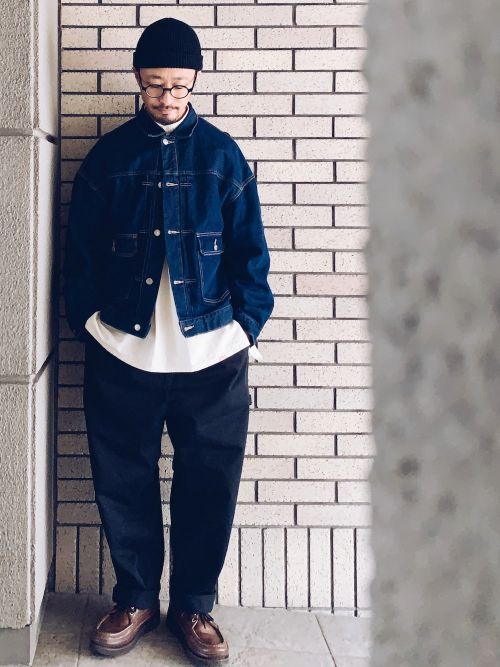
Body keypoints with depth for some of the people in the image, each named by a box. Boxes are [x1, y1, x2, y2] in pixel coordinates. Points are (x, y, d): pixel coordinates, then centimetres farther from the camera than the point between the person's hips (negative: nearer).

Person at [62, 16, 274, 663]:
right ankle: (135, 598, 27)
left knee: (208, 486, 6)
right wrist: (88, 320, 1)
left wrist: (246, 327, -1)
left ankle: (194, 604, 24)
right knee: (123, 484, 8)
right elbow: (80, 249, 9)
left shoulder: (221, 154, 5)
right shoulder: (108, 155, 6)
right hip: (121, 353, 1)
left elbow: (250, 249, 5)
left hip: (212, 355, 0)